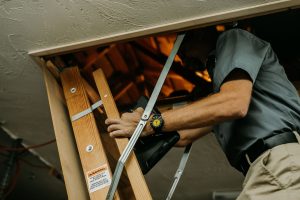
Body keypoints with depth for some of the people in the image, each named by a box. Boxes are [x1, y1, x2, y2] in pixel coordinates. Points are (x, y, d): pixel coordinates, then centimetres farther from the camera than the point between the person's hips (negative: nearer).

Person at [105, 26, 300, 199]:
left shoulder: (233, 38, 4)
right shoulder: (219, 72, 28)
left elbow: (234, 104, -17)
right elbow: (185, 136, 27)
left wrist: (152, 123, -12)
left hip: (282, 160, -9)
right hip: (266, 166, 9)